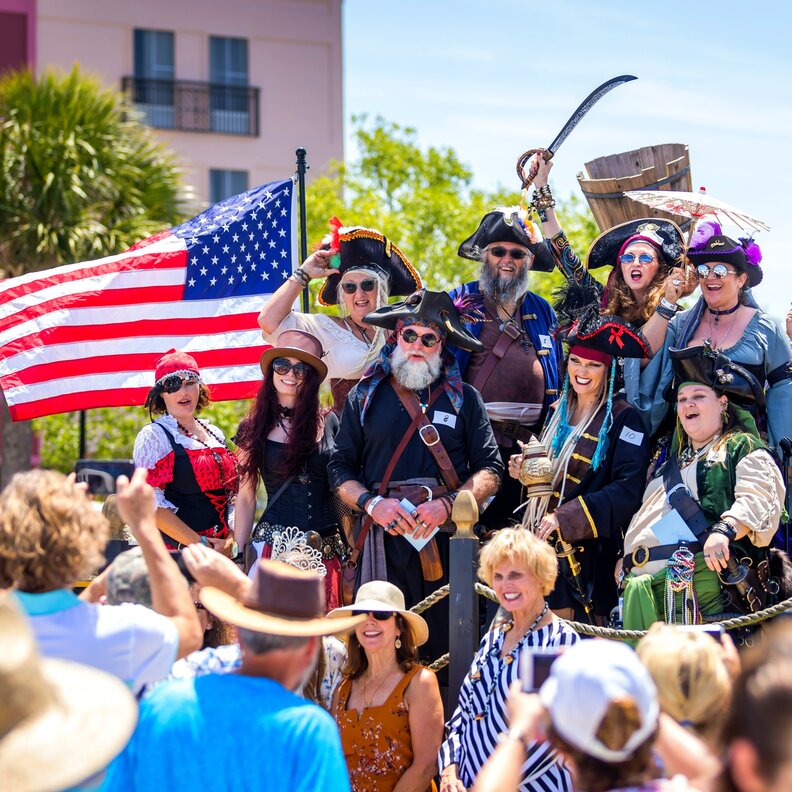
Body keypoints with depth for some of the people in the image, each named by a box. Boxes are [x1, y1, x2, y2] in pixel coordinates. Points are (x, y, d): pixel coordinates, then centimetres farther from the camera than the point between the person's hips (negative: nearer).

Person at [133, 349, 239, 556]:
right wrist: (200, 544, -13)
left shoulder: (215, 434, 17)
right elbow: (150, 504, -12)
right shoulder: (154, 436, -3)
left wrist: (230, 540, 1)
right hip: (173, 552, -5)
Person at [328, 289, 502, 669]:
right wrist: (372, 503, -7)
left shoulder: (463, 398, 12)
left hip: (448, 539, 0)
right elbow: (340, 468, 12)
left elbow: (489, 470, 7)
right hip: (384, 537, 0)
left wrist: (447, 505, -10)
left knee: (447, 651, -4)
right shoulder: (365, 397, 15)